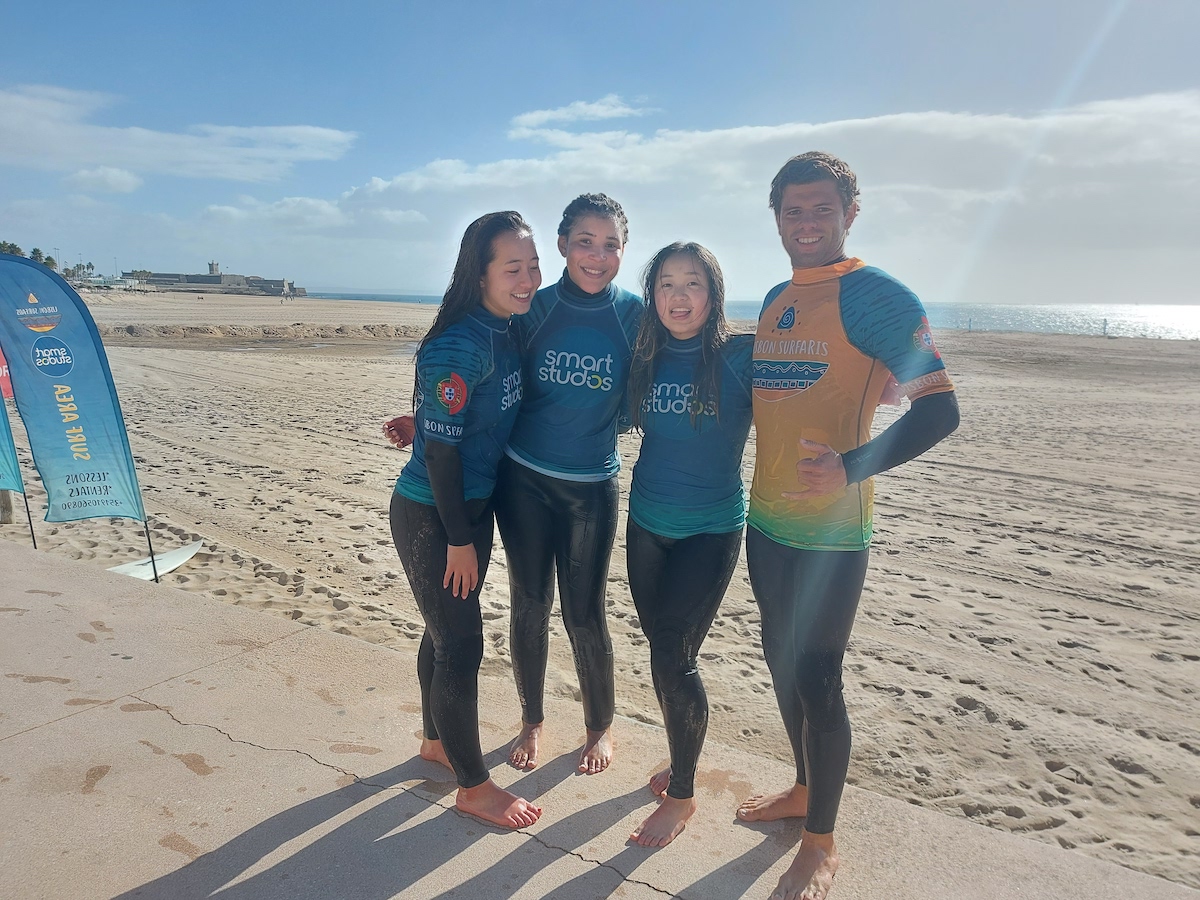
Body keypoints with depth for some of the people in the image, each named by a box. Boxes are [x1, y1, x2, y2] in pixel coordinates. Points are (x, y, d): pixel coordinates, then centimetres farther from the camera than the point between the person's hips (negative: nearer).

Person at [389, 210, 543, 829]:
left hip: (474, 504, 8)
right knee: (461, 644, 2)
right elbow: (439, 446, -22)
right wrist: (458, 540, -17)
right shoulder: (458, 346, -24)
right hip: (430, 516, -8)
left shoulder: (510, 332, 2)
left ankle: (437, 740, 42)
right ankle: (474, 786, 19)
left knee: (447, 632, 21)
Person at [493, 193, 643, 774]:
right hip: (523, 480, 1)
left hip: (592, 486, -1)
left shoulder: (634, 314, -5)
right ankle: (531, 722, 33)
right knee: (529, 606, 11)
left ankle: (600, 727, 31)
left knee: (584, 614, 5)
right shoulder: (534, 309, -3)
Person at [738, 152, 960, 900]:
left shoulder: (875, 294, -11)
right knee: (782, 662, 19)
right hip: (767, 520, 8)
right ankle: (804, 789, 41)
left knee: (818, 680, 2)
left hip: (830, 530, -7)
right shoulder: (775, 300, 12)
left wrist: (852, 468, -29)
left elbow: (939, 410, -17)